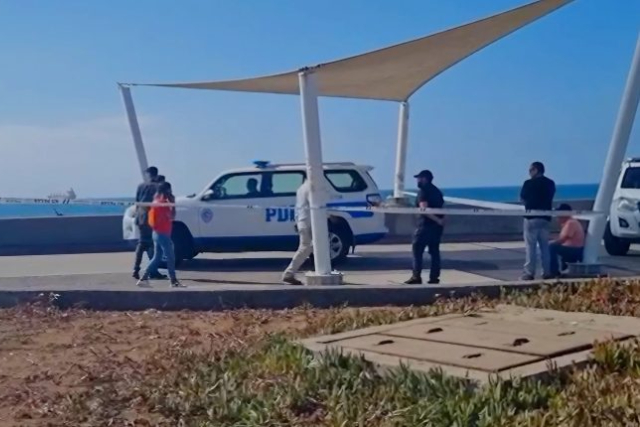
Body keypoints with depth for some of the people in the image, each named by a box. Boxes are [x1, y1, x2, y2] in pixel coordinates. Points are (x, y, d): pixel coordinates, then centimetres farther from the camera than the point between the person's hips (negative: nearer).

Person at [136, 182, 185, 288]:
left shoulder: (156, 202, 12)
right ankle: (174, 281, -1)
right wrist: (172, 202, -15)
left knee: (157, 258, 12)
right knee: (171, 258, -4)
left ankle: (143, 279, 9)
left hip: (157, 233, 10)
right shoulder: (163, 203, -16)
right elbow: (171, 216, -21)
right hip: (163, 234, -10)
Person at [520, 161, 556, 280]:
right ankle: (547, 272, 11)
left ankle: (529, 272, -4)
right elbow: (550, 200, 13)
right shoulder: (550, 183, 7)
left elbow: (523, 199, 2)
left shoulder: (529, 183, -10)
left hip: (531, 217, -5)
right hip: (546, 218, 5)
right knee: (545, 245, 11)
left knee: (530, 246, -2)